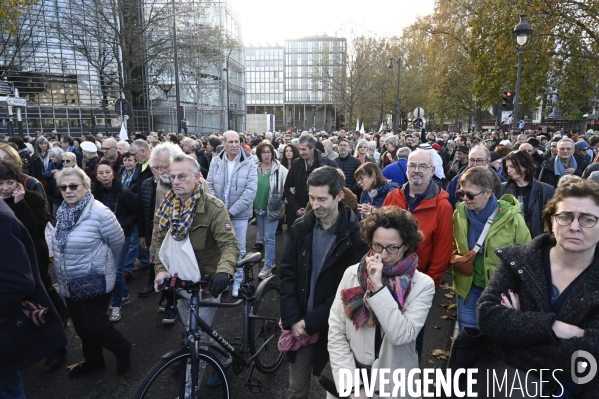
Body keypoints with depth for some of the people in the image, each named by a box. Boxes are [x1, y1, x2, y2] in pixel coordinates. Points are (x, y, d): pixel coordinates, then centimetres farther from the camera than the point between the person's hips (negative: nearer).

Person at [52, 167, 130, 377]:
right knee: (80, 324, 18)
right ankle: (93, 360, 39)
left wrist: (103, 261, 4)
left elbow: (117, 241, -12)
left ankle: (122, 349, 25)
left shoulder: (99, 212, -21)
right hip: (69, 282, 8)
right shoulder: (62, 211, 2)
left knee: (93, 324, -1)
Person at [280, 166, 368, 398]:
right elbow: (287, 275, -1)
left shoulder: (356, 236, -15)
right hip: (299, 325, 3)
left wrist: (311, 322, -14)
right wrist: (292, 320, -10)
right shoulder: (301, 228, -3)